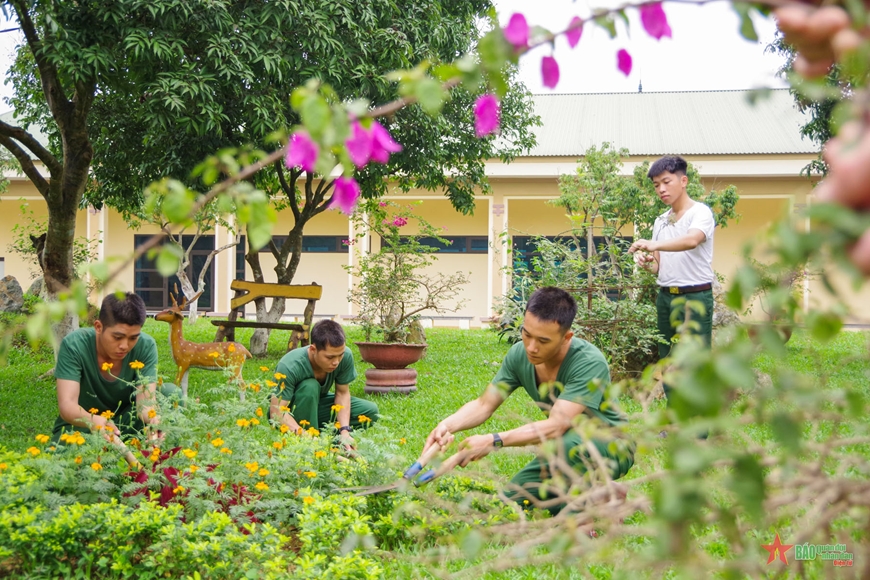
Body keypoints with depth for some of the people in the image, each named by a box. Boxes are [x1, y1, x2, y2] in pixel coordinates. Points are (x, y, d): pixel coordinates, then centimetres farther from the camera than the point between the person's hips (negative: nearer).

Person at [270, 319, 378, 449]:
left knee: (371, 411, -11)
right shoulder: (289, 366, -35)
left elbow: (342, 393, -12)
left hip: (317, 406, 5)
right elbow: (277, 412, -35)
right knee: (310, 387, -35)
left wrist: (344, 431, -25)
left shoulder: (346, 356, -22)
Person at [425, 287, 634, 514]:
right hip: (562, 452, 7)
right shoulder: (519, 355, -12)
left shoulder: (590, 363, -31)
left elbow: (556, 426, -38)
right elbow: (484, 405, -6)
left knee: (567, 444, -38)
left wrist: (494, 441, -45)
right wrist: (447, 425, -27)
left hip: (612, 446, -7)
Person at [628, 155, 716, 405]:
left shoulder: (700, 213, -7)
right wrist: (647, 262, -7)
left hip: (695, 298, -7)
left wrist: (654, 244, -43)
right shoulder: (660, 221, 15)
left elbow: (692, 240, -29)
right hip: (665, 297, 8)